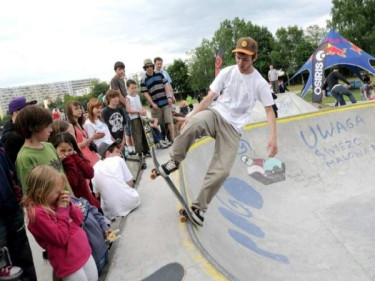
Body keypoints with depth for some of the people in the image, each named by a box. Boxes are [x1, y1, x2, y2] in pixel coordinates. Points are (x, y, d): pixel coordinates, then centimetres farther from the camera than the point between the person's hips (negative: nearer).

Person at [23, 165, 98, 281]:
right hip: (69, 263, -8)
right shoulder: (38, 213, -23)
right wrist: (62, 210, -21)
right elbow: (61, 238, -25)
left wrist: (69, 205, -10)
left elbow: (79, 219, 7)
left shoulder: (54, 201, 1)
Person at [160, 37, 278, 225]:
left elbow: (269, 110, 0)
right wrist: (192, 114, -10)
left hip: (233, 127, 0)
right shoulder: (227, 72, -1)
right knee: (193, 123, -37)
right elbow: (210, 97, 1)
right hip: (215, 114, 0)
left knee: (221, 170, -11)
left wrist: (273, 137, -12)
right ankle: (174, 161, -14)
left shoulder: (260, 83, -4)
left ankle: (199, 206, 7)